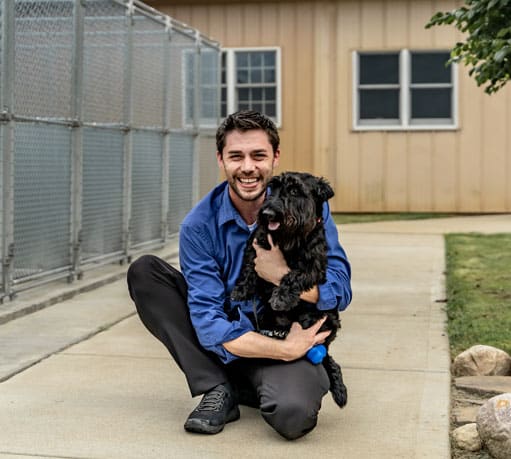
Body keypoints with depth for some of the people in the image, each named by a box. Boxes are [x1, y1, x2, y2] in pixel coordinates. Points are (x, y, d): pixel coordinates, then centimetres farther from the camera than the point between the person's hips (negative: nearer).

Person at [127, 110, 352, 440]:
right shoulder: (200, 226, -12)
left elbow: (340, 292, -13)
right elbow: (209, 324, -18)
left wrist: (281, 274, -29)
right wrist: (285, 350, -27)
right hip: (230, 343, 3)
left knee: (293, 413, -36)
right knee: (144, 272, -14)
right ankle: (218, 390, -14)